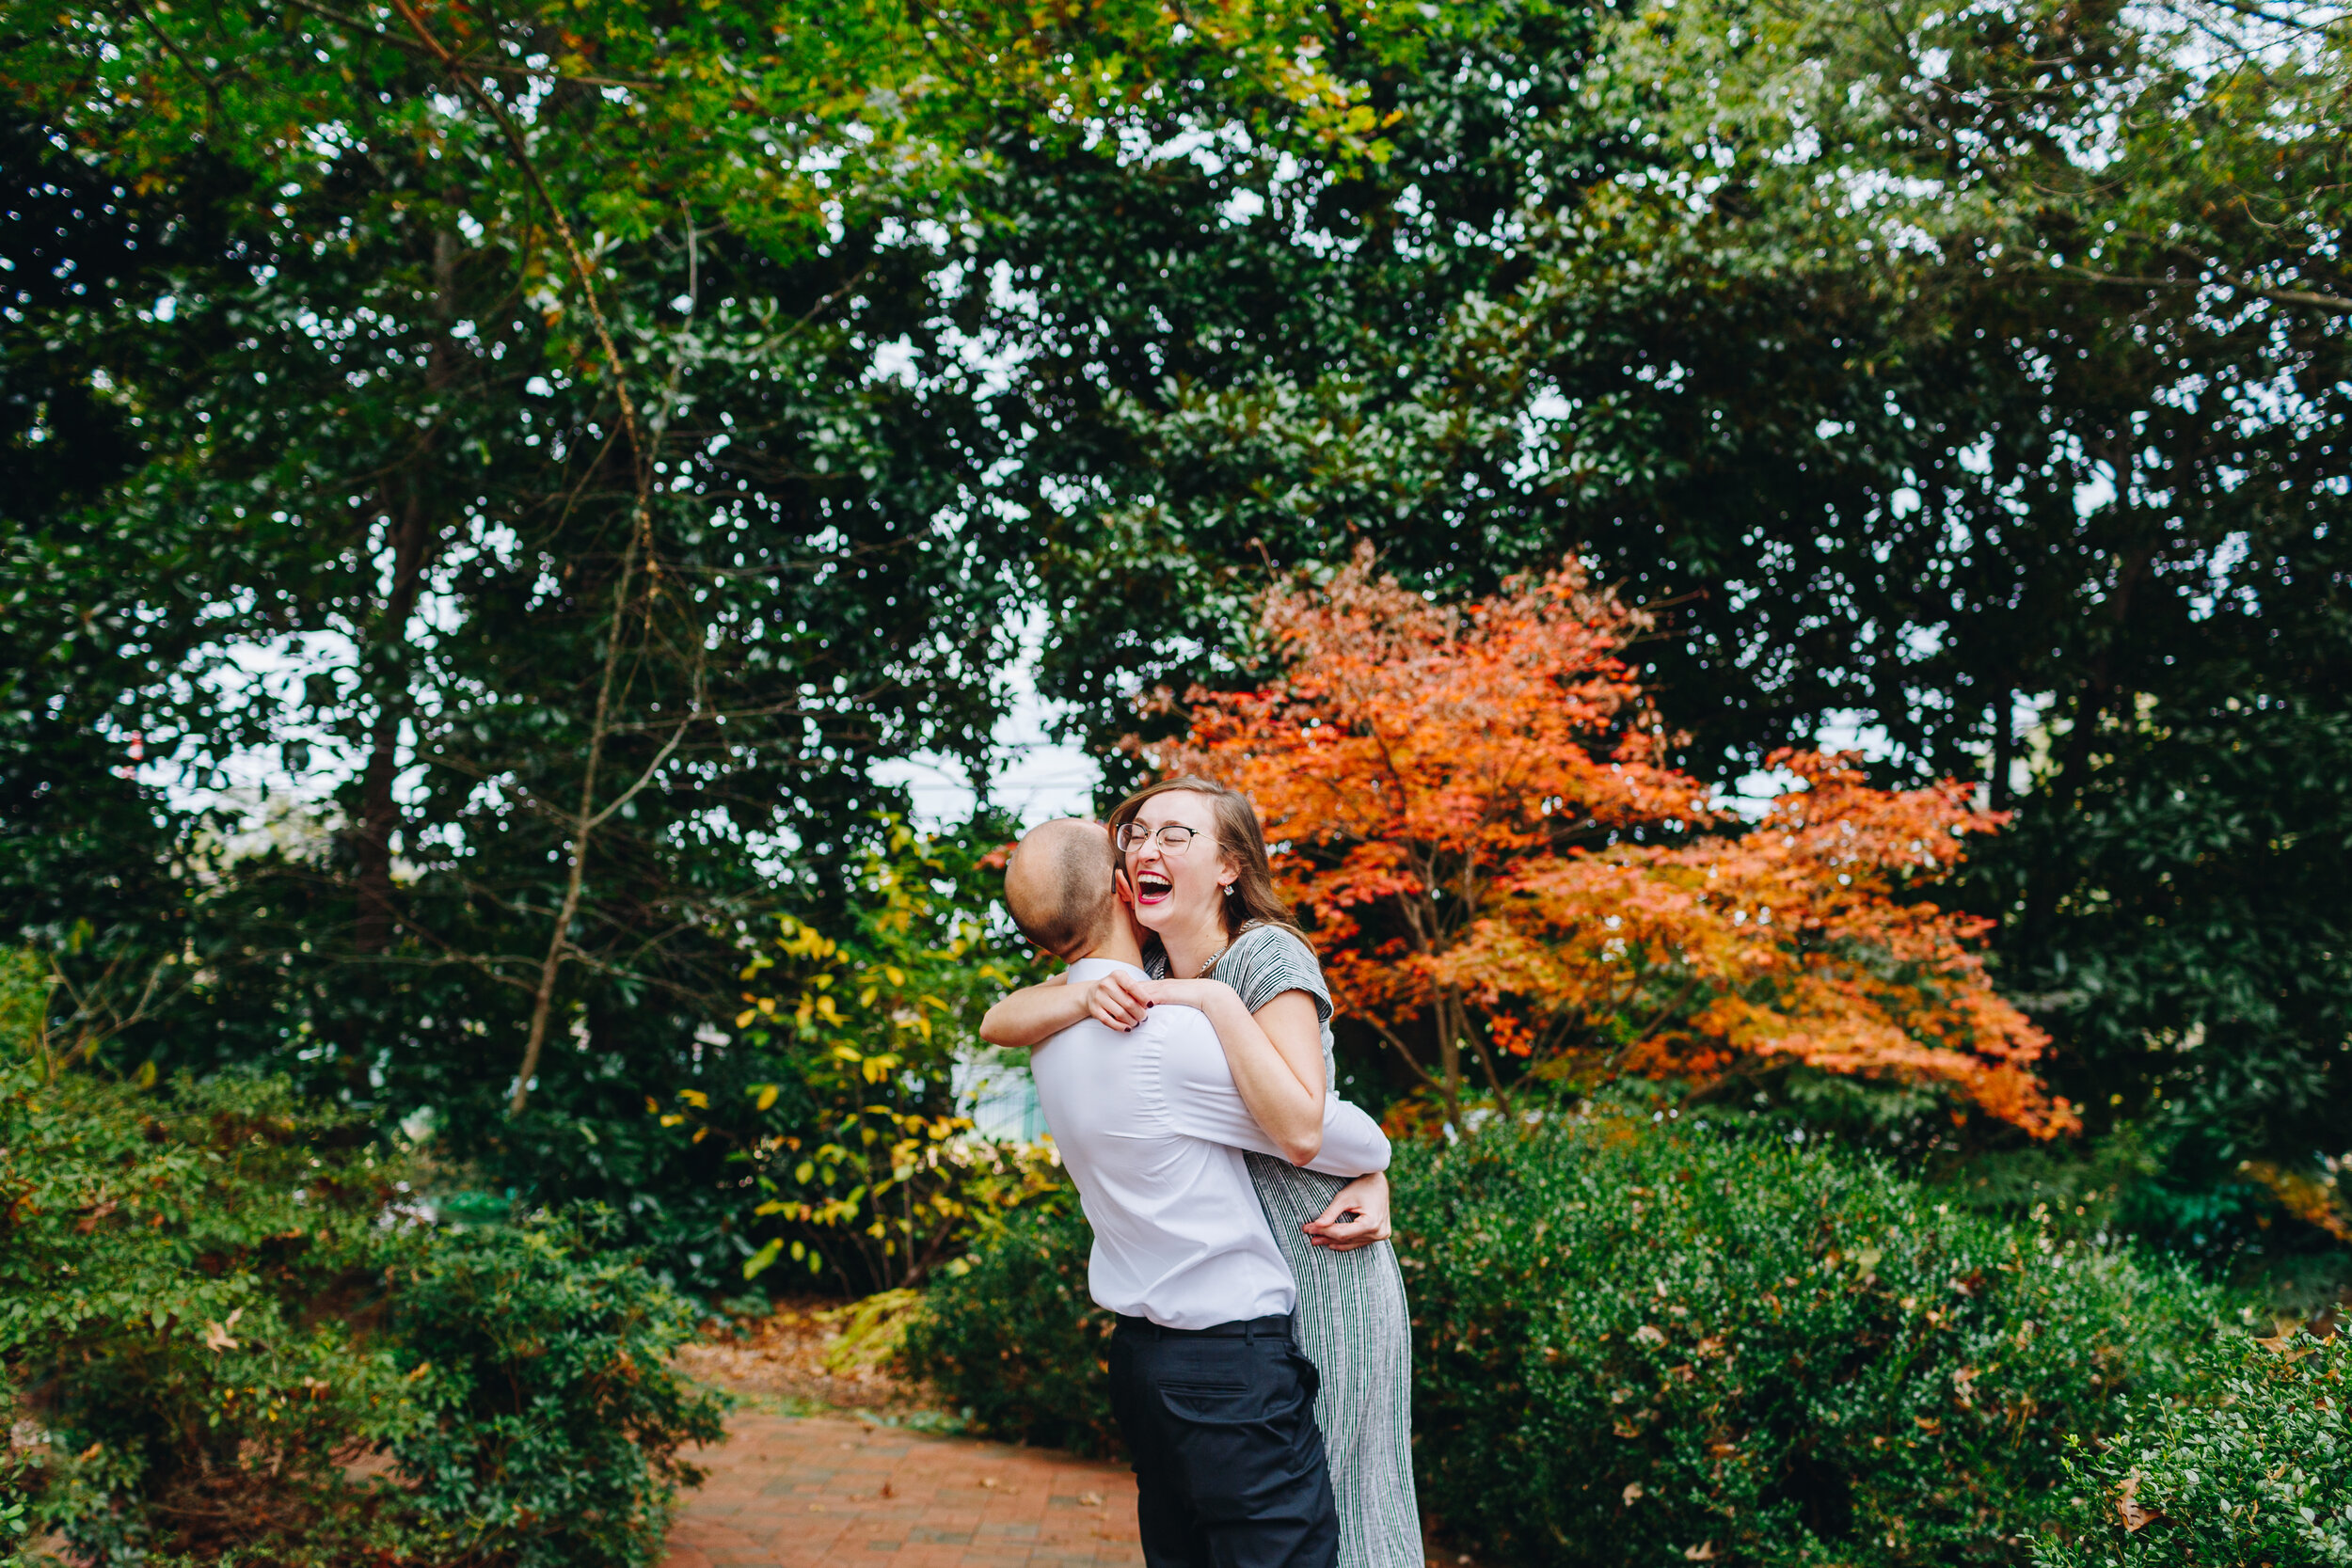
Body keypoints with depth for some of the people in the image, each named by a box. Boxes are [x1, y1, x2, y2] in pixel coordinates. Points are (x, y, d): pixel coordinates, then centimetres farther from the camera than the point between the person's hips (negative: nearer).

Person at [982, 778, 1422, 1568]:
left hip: (1316, 1262, -7)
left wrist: (1217, 1004, -26)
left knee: (1325, 1496, 3)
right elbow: (999, 1023, -3)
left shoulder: (1267, 956, -16)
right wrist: (1086, 996, -22)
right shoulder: (1138, 969, 5)